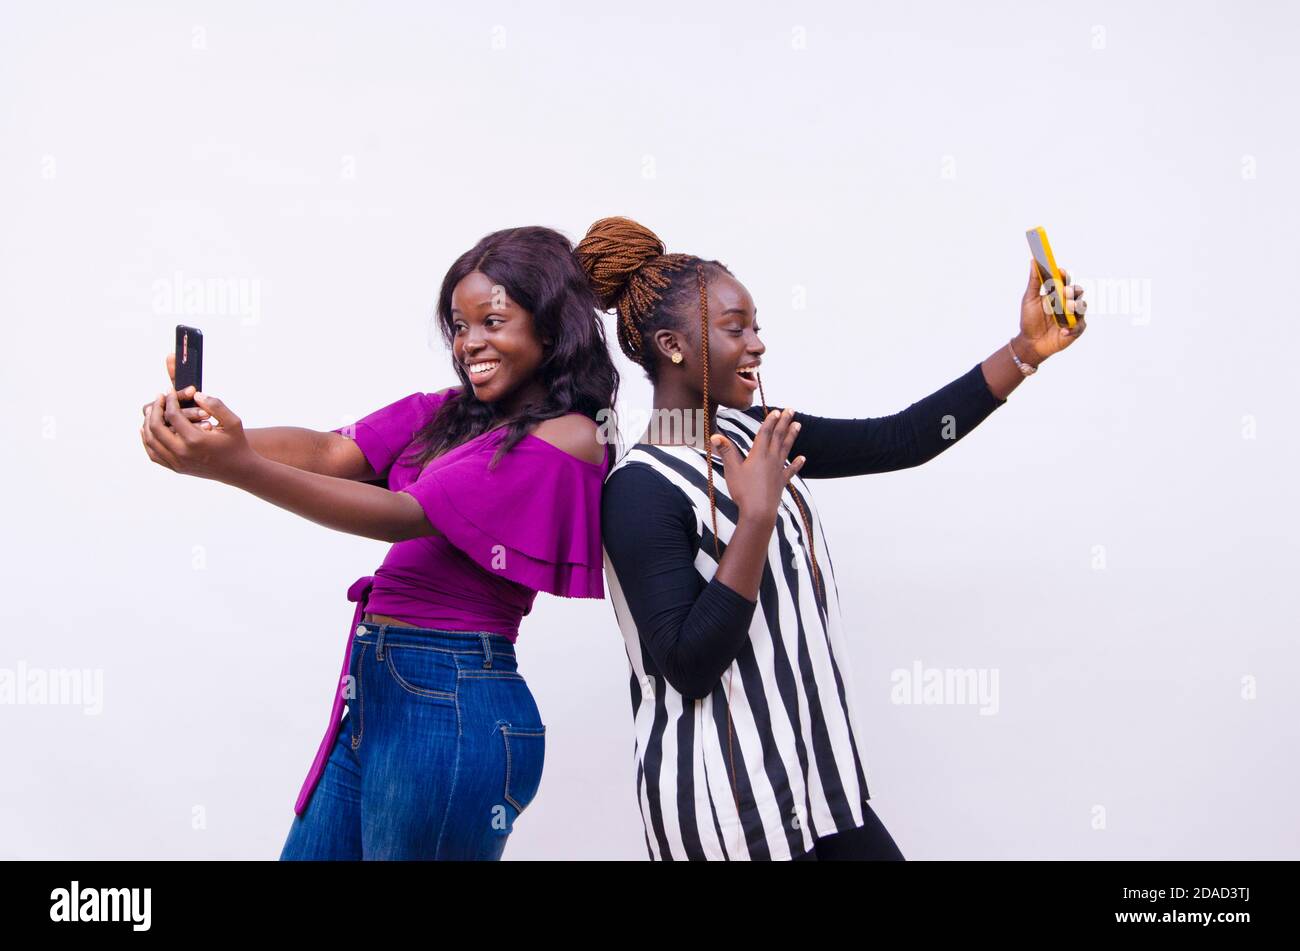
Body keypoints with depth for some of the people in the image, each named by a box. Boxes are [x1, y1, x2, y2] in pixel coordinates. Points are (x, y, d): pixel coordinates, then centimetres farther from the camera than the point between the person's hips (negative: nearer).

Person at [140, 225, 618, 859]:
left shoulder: (568, 438, -13)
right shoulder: (447, 413, 11)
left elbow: (404, 515, -21)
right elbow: (334, 453, -2)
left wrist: (241, 469, -30)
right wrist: (211, 436, -21)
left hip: (449, 706, -7)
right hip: (375, 691, 7)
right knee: (306, 851, 16)